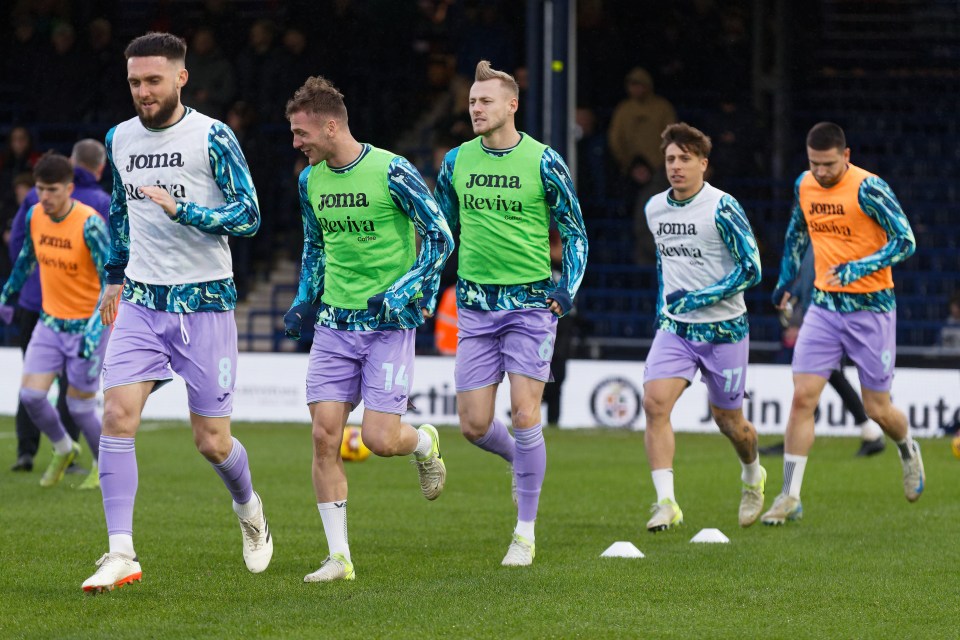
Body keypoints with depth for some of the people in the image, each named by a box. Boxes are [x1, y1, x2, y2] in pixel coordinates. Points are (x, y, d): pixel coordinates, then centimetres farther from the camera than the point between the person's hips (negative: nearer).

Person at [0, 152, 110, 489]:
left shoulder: (89, 224, -22)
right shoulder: (35, 215, -3)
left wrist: (95, 330, -30)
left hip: (86, 325, -5)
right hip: (50, 322, 5)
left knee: (79, 407, 0)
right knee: (30, 395, -5)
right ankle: (63, 449, 23)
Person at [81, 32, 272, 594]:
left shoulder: (212, 137, -7)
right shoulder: (121, 139, 8)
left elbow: (248, 215, -10)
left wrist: (181, 210, -23)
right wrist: (115, 276, 26)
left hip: (205, 301, -4)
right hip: (141, 301, 4)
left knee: (213, 442, 1)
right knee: (118, 415, -15)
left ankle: (249, 507, 34)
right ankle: (121, 554, -15)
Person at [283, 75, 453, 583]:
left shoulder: (392, 172, -12)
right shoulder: (310, 181, 7)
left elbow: (439, 238, -8)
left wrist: (401, 293, -17)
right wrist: (304, 302, 10)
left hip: (389, 323, -5)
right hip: (334, 324, 5)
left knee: (379, 439, -11)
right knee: (325, 435, -6)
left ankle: (425, 443, 27)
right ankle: (338, 557, -1)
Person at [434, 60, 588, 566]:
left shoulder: (543, 162, -5)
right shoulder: (456, 162, 5)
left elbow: (574, 231, 3)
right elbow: (441, 228, 19)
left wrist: (568, 286, -10)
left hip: (531, 302, -3)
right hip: (475, 304, 4)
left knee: (524, 415, -11)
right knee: (474, 425, -1)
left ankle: (526, 533, 0)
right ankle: (521, 461, 34)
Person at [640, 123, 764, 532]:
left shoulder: (723, 209, -14)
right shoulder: (654, 209, 5)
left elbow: (751, 268, -13)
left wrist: (700, 297, -18)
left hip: (723, 328, -4)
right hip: (675, 328, 4)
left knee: (728, 421, 8)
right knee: (655, 402, -19)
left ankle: (753, 475, 42)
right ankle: (666, 503, -20)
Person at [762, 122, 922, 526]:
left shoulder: (867, 189, -15)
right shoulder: (804, 186, 3)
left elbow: (905, 240, -16)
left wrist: (859, 267, -26)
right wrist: (785, 281, 22)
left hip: (871, 307, -4)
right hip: (824, 306, 4)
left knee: (878, 410, 3)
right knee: (802, 397, -9)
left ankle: (908, 449, 38)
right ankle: (790, 496, -7)